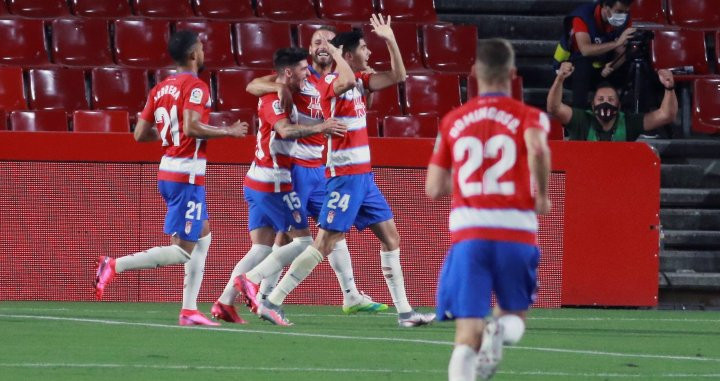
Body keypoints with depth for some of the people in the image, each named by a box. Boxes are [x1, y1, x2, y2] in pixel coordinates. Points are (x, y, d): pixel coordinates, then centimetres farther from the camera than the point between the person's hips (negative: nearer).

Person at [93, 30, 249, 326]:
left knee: (203, 237, 17)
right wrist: (228, 132, -15)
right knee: (182, 250, -8)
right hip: (187, 174, -9)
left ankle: (189, 310, 14)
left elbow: (140, 134, 10)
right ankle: (114, 266, -15)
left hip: (167, 171, 9)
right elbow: (192, 127, -27)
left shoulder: (160, 88, 10)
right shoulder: (195, 87, -13)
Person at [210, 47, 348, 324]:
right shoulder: (273, 100, -14)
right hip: (273, 183, -9)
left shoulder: (280, 98, 16)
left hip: (257, 183, 9)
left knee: (261, 248, 7)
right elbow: (285, 130, -31)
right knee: (304, 241, -4)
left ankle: (225, 302, 0)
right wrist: (319, 128, -39)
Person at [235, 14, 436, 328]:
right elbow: (346, 81, -39)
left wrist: (390, 40, 6)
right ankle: (272, 302, -6)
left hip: (363, 175, 9)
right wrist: (335, 54, -22)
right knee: (325, 243, -10)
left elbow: (397, 76, 15)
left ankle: (404, 311, 11)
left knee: (390, 237, 8)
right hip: (345, 175, -9)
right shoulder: (330, 82, -14)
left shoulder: (359, 79, 11)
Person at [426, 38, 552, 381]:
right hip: (516, 233, -1)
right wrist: (541, 194, -5)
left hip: (468, 235, 1)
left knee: (468, 336, 0)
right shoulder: (528, 117, 4)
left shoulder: (452, 121, 12)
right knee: (514, 316, 21)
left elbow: (434, 189, 13)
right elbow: (538, 149, -20)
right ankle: (500, 329, -16)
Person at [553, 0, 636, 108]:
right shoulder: (582, 16, -26)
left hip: (600, 69, 5)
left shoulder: (625, 19, -12)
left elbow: (621, 53, -13)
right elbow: (585, 50, -39)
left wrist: (612, 66, -36)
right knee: (584, 63, -36)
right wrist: (617, 43, -48)